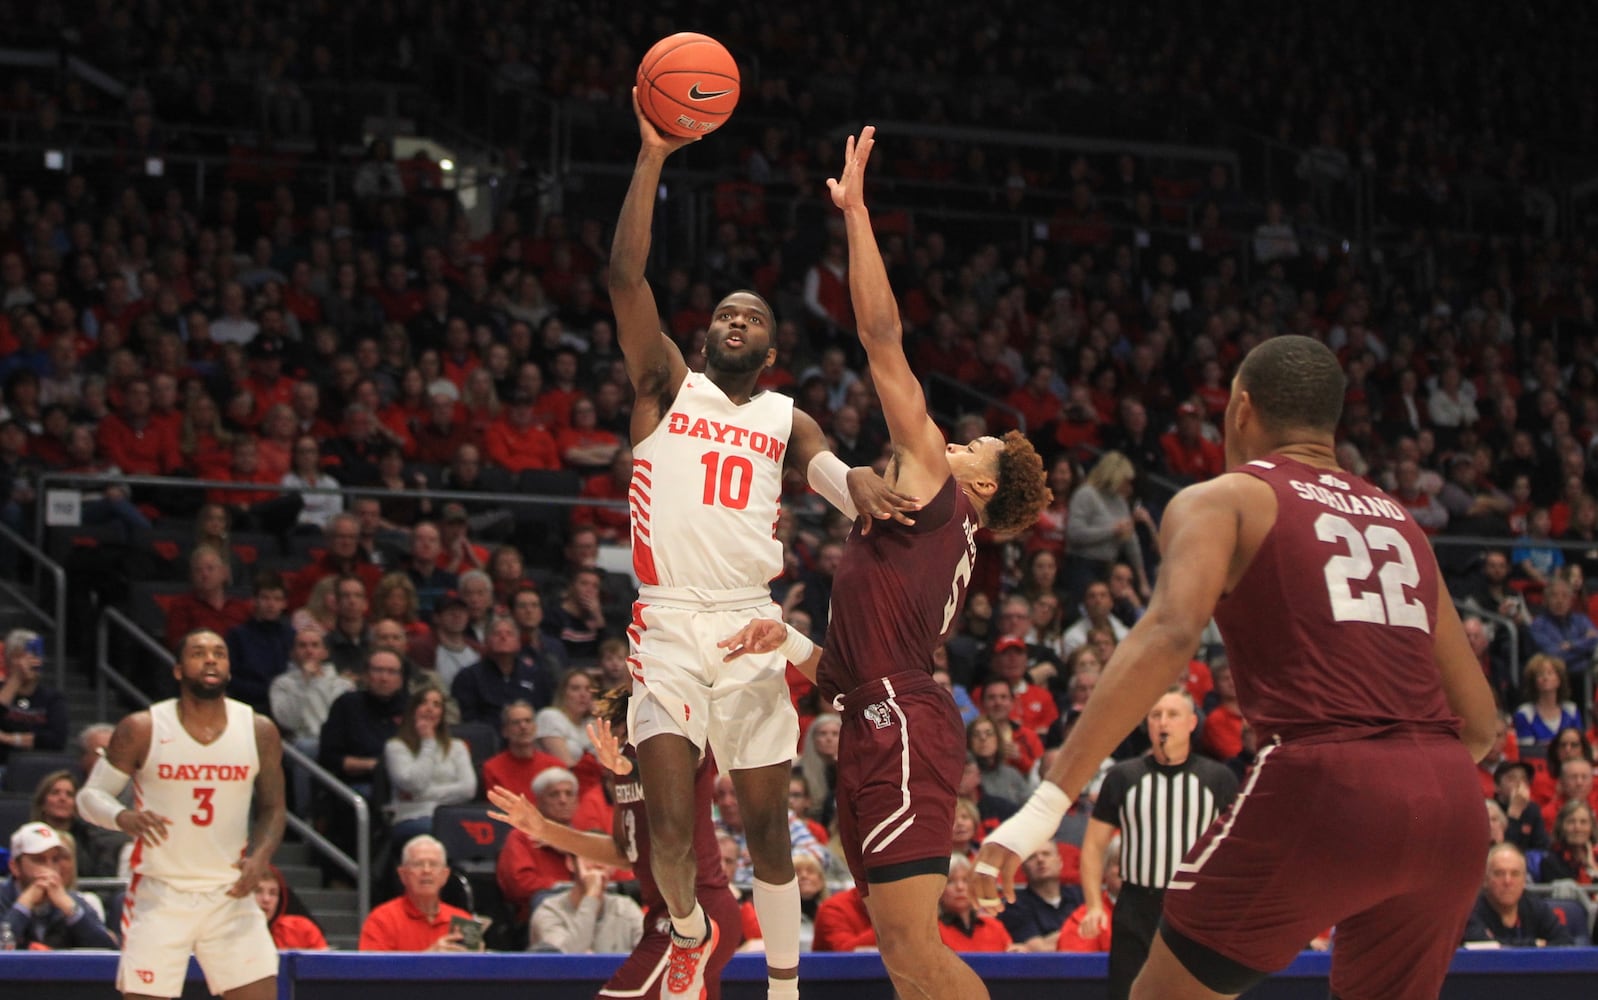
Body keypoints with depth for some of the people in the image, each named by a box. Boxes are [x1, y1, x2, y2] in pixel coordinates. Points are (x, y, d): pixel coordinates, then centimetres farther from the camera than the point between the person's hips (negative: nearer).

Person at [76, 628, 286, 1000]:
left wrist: (260, 856, -9)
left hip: (231, 897, 2)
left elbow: (272, 808, 11)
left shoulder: (259, 731, 2)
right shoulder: (142, 729, -6)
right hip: (159, 897, -2)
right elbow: (90, 795, 0)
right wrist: (123, 818, -23)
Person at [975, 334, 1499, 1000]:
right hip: (1450, 802, 5)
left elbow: (1170, 635, -12)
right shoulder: (1400, 524, 24)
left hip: (1321, 785, -5)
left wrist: (1047, 802, -17)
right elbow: (1479, 720, 23)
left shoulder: (1220, 501, 9)